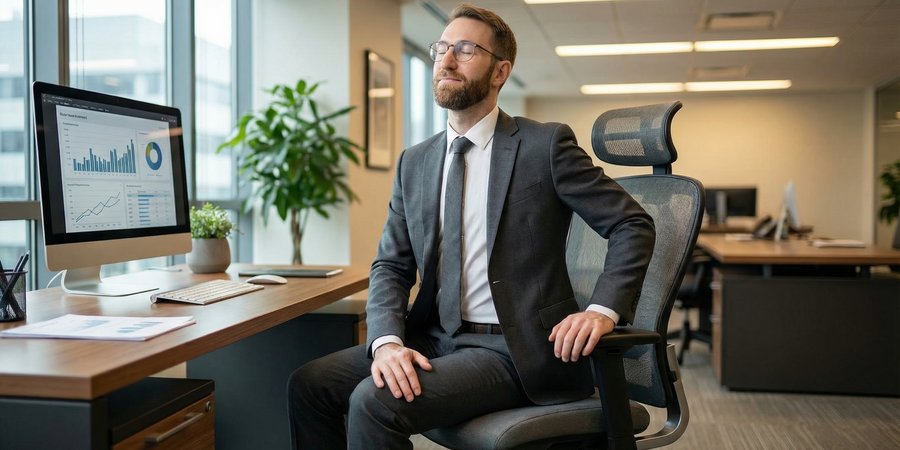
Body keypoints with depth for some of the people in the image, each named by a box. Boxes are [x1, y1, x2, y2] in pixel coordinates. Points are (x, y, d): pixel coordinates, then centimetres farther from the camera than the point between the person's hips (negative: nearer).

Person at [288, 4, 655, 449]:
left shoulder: (546, 144, -5)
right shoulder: (414, 163, 9)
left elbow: (633, 225, -3)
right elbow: (390, 267, 6)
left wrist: (603, 309, -19)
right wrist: (387, 340, -13)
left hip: (515, 349, -5)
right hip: (435, 338, 6)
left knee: (374, 401, -25)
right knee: (309, 384, -6)